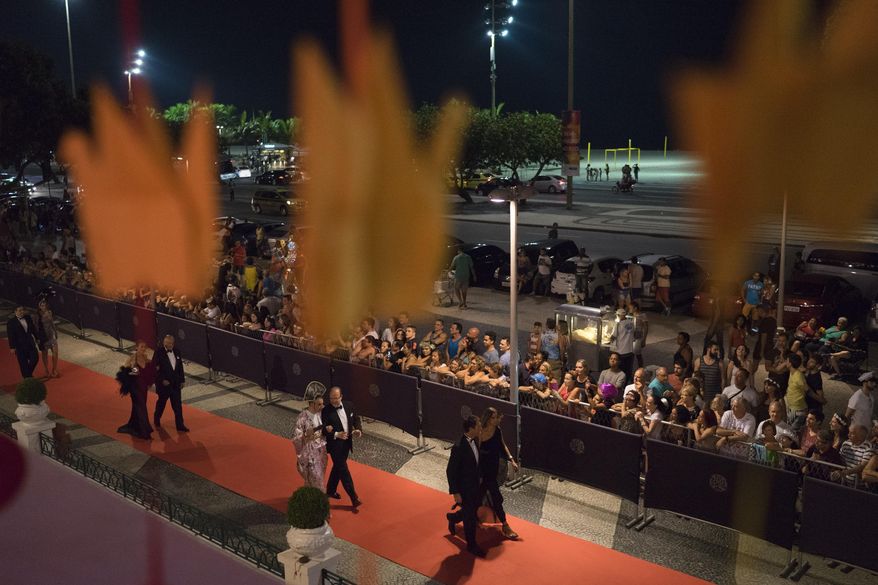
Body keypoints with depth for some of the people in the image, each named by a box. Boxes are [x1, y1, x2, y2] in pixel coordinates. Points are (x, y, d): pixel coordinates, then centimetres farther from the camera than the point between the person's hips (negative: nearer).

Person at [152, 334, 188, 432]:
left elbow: (180, 367, 9)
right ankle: (156, 419, 40)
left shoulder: (177, 352, 3)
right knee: (161, 402, 16)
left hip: (176, 384, 4)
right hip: (164, 383, -4)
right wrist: (162, 380, -19)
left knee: (178, 405, 1)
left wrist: (182, 380, 8)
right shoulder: (158, 353, -12)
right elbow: (156, 368, -15)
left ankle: (180, 425, 4)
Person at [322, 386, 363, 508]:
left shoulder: (349, 406, -3)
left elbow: (356, 419, 9)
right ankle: (354, 498, 5)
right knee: (343, 470, -1)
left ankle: (331, 490, 41)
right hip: (335, 444, -6)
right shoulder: (326, 411, -18)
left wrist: (358, 430, -10)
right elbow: (324, 430, -18)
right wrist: (336, 435, -32)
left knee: (337, 468, 21)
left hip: (347, 443, 6)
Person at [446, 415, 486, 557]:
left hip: (475, 485, 8)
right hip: (465, 488, -8)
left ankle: (453, 517, 50)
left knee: (474, 510, 24)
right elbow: (450, 471, -23)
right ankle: (471, 545, 28)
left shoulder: (474, 441, -5)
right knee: (470, 518, 8)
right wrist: (455, 493, -18)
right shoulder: (459, 448, -30)